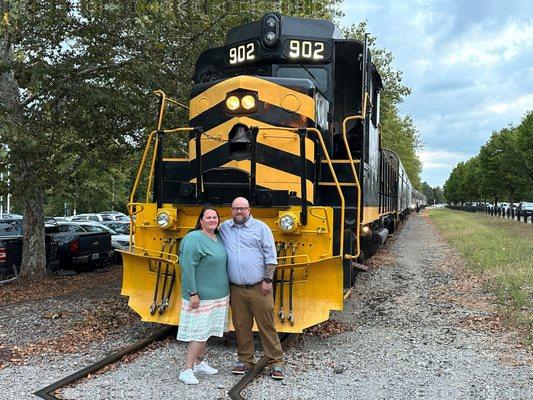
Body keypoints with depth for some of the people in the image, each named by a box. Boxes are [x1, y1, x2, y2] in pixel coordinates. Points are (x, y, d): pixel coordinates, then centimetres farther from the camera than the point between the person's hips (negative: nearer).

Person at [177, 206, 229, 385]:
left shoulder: (218, 238, 9)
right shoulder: (194, 239, -17)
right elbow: (188, 268, -21)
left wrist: (226, 291, 19)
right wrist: (193, 293, -23)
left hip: (217, 295, 8)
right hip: (201, 297, -8)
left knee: (205, 331, 16)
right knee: (199, 333, -6)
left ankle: (199, 363, 29)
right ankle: (187, 370, 2)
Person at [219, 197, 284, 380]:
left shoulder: (261, 227, 1)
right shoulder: (224, 228, 10)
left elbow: (270, 255, -1)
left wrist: (268, 280, -8)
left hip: (259, 287, -3)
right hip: (236, 289, 3)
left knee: (267, 326, 1)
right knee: (241, 327, 10)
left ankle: (275, 362, 10)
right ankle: (245, 360, 24)